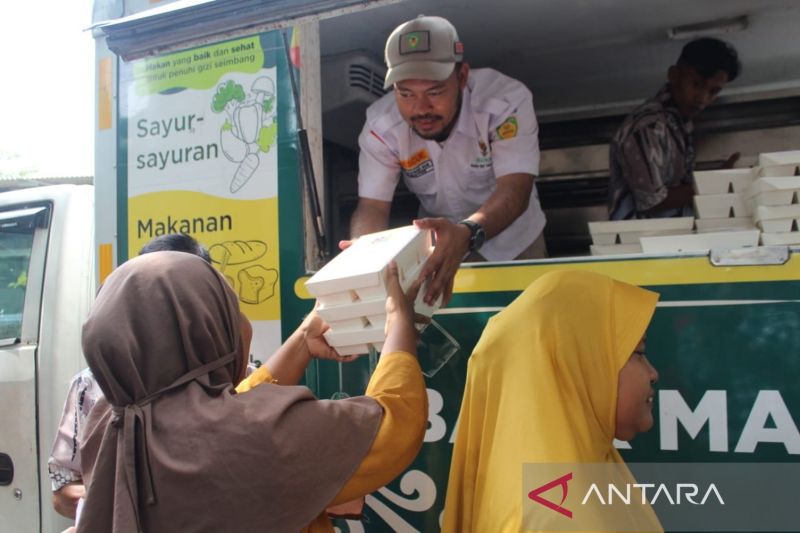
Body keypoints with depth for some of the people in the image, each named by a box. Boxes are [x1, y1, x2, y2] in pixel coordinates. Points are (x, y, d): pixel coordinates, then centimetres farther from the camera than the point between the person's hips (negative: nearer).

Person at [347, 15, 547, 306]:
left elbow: (515, 190, -40)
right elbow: (373, 206, -23)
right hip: (442, 239, 1)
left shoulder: (507, 100, -32)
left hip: (514, 238, -1)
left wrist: (467, 233, -61)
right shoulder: (381, 125, -25)